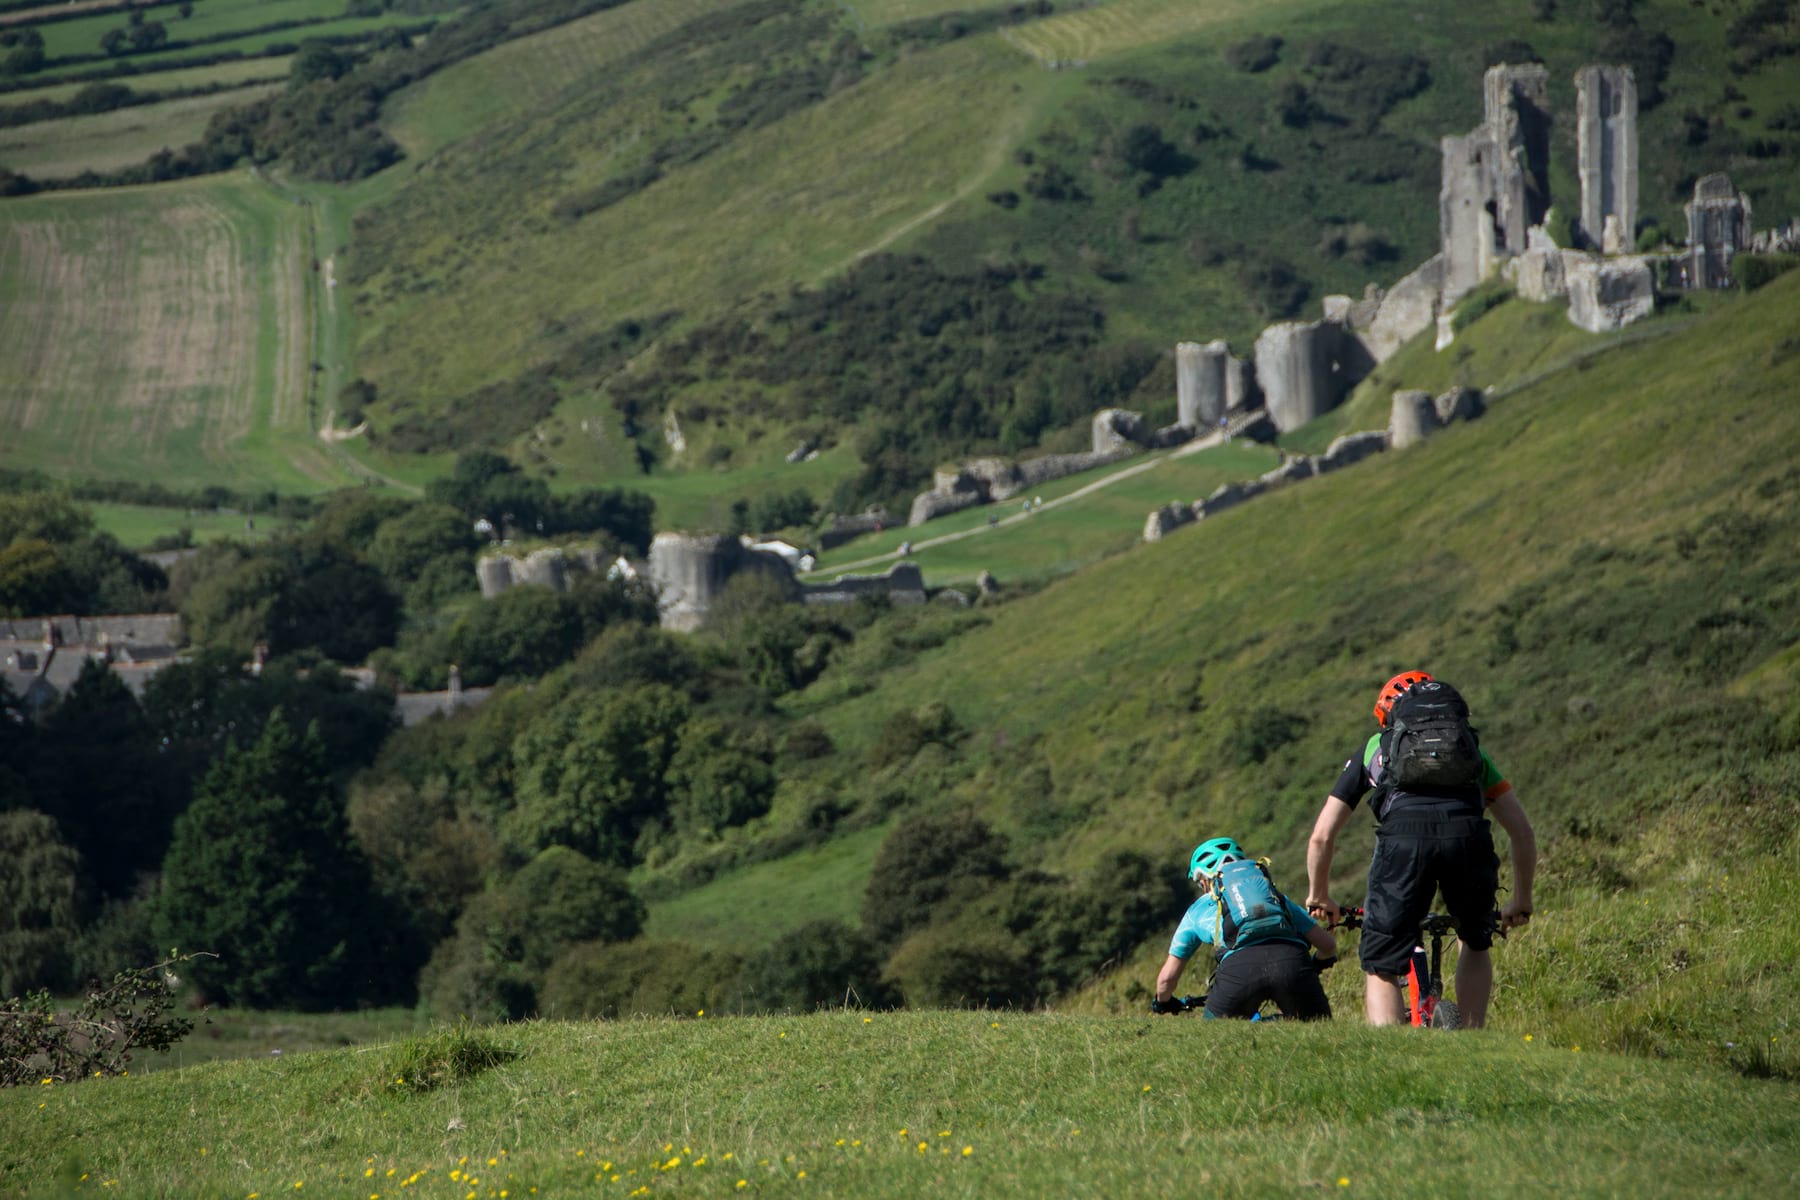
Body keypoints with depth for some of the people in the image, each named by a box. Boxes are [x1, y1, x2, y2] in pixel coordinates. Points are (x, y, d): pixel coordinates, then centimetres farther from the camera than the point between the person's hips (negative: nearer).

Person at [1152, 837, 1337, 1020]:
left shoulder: (1198, 909, 32)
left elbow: (1167, 977, 33)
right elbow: (1328, 944, 33)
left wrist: (1162, 1003, 55)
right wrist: (1320, 964, 57)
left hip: (1240, 966, -1)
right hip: (1291, 957, 1)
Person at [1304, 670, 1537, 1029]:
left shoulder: (1373, 749, 33)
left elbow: (1322, 836, 30)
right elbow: (1522, 831, 34)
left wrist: (1318, 897, 45)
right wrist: (1522, 901, 46)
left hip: (1403, 839, -2)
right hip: (1468, 838, 2)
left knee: (1381, 971, 10)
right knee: (1476, 943, 30)